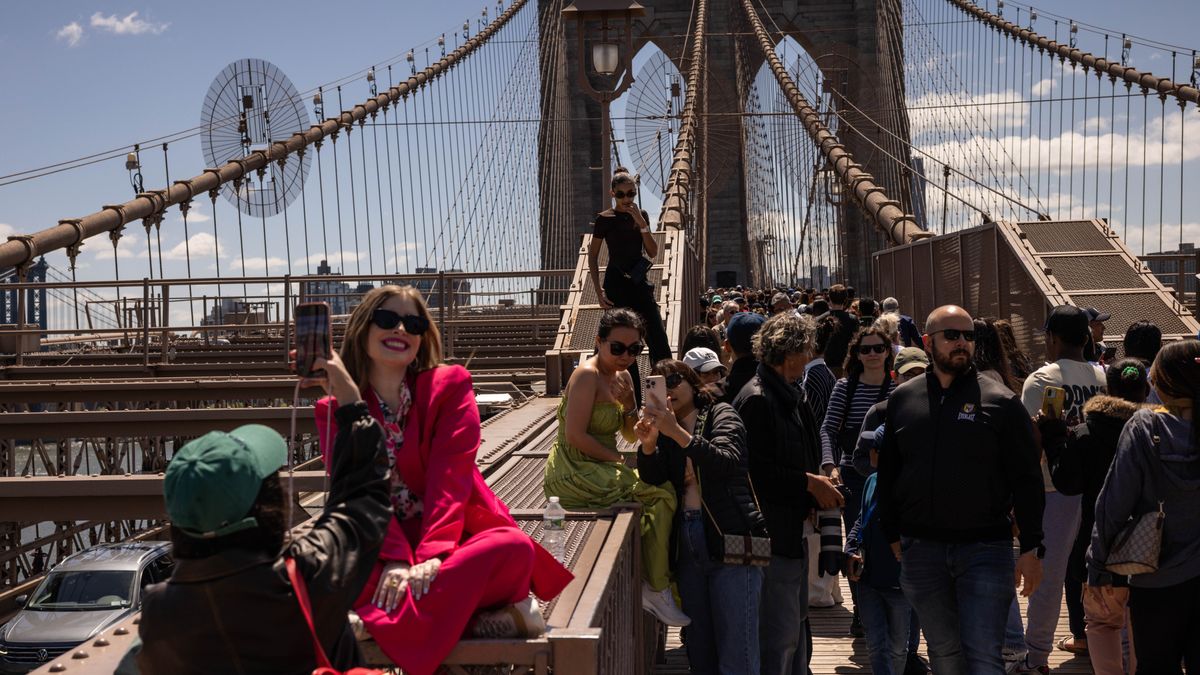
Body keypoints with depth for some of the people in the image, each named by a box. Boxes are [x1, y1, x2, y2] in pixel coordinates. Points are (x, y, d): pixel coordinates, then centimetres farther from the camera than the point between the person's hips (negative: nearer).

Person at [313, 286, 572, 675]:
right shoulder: (334, 408, 5)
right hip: (379, 548, 1)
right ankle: (480, 618, -27)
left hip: (454, 537, -1)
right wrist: (395, 559, -24)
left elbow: (451, 473, -11)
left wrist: (433, 554, -26)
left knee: (514, 548, -32)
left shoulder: (450, 385, 2)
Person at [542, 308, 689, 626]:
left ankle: (655, 585, 3)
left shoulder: (622, 377, 11)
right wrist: (618, 460, -14)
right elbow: (575, 436, -21)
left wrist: (629, 404, -4)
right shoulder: (587, 376, -15)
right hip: (575, 474, -9)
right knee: (662, 496, -17)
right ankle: (655, 590, -8)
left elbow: (632, 435, 15)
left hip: (599, 471, 9)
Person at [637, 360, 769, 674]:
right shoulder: (665, 430, 16)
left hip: (731, 542, -5)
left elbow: (727, 461, -17)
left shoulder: (721, 414, 3)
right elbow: (652, 478, 0)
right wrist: (648, 445, -20)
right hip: (688, 546, 6)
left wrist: (677, 433, -27)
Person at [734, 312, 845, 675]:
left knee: (796, 625, 20)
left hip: (794, 529, 11)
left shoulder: (788, 396, 14)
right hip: (774, 534, -11)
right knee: (781, 634, -6)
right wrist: (810, 483, -15)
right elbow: (758, 471, -23)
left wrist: (818, 481, 6)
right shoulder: (756, 399, -18)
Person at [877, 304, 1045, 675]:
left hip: (985, 549, -3)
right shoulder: (903, 399, 7)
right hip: (922, 550, 3)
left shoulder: (1000, 401, -3)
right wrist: (893, 535, 11)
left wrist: (1031, 547, -4)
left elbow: (1026, 479, -2)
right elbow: (888, 473, 13)